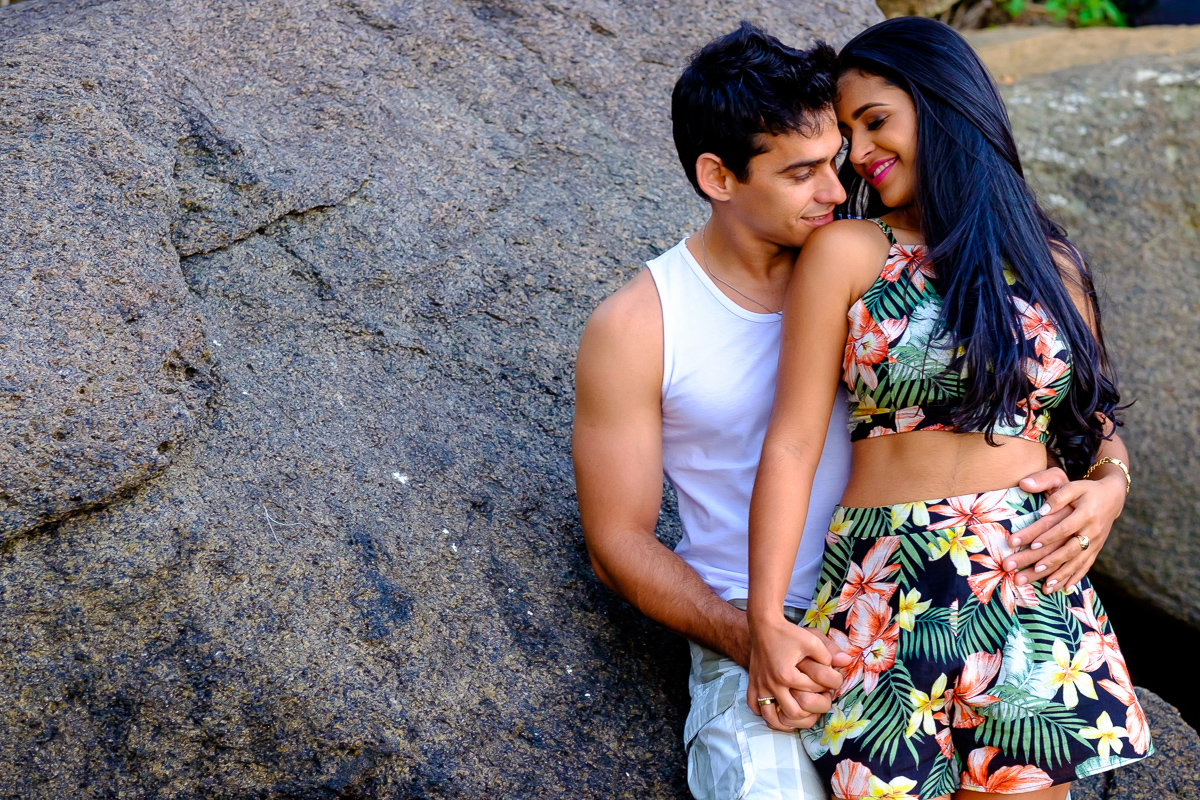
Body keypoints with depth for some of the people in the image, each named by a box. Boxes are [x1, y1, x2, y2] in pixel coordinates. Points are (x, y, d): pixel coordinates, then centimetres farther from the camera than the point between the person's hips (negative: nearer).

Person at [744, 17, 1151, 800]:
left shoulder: (1051, 263, 12)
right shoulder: (846, 252, 2)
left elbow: (1095, 408, 22)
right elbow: (793, 444, -4)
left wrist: (1109, 483, 1)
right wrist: (766, 620, -10)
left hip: (1038, 592, 3)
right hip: (890, 588, -2)